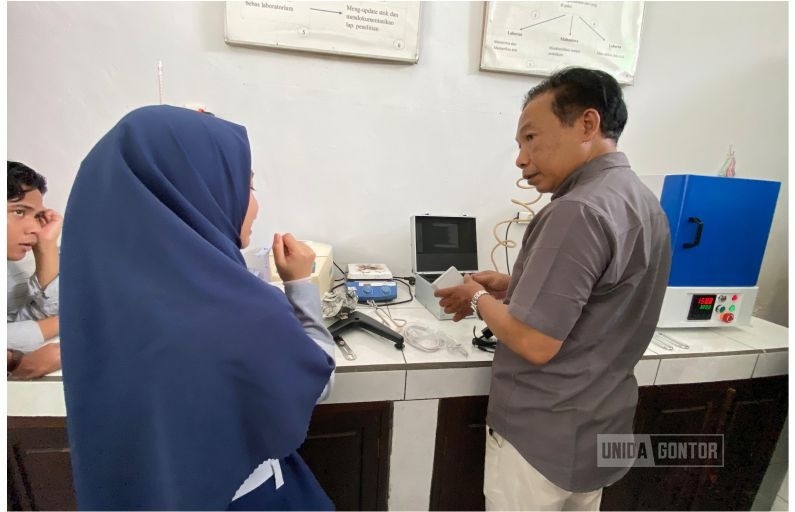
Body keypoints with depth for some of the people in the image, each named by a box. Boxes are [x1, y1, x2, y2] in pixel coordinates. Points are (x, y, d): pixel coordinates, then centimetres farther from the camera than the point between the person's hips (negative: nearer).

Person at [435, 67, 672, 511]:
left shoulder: (578, 212, -26)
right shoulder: (646, 204, 6)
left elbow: (535, 344, -27)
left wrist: (480, 299, -10)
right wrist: (512, 287, 6)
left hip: (543, 442, -9)